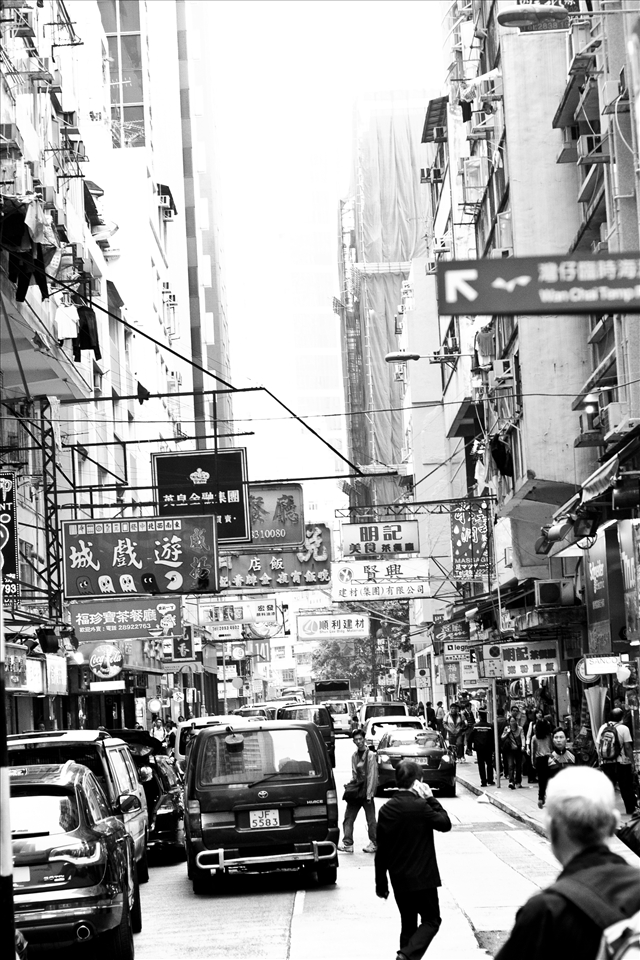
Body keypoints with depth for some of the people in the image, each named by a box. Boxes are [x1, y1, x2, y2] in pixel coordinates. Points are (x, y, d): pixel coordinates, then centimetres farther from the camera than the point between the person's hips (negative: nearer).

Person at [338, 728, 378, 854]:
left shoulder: (370, 755, -10)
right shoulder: (354, 756, 11)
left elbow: (372, 776, -13)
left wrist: (369, 795, -16)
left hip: (366, 791, -7)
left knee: (371, 819, 2)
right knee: (348, 817, 2)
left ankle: (374, 844, 11)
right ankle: (348, 844, 4)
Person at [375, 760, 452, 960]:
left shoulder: (386, 810, 0)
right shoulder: (421, 806, -17)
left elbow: (381, 850, 4)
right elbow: (445, 824, -2)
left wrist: (381, 882, 11)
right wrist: (431, 799, 0)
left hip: (399, 879, 5)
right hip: (421, 877, -5)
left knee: (408, 923, 18)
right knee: (431, 920, 6)